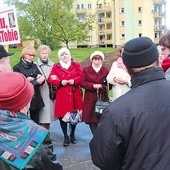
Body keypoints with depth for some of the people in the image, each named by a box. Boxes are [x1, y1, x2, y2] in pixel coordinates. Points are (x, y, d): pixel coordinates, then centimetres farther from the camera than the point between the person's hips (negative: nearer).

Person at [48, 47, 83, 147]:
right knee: (62, 115, 0)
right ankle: (66, 136, 16)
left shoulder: (76, 65, 7)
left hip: (74, 94, 1)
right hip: (62, 95, -1)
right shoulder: (56, 66, 5)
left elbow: (81, 77, -1)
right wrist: (60, 82, -18)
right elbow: (50, 79, -3)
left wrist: (74, 81, -19)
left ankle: (73, 135, 29)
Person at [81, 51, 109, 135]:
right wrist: (93, 85, -11)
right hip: (90, 99, 1)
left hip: (102, 98, -1)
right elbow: (82, 83, 1)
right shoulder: (86, 70, 7)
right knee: (91, 119, 0)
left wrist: (101, 86, -14)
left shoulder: (106, 70, 6)